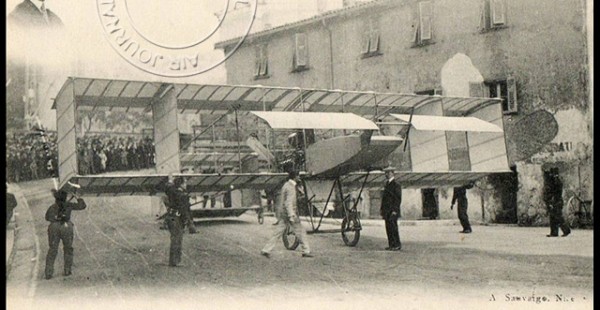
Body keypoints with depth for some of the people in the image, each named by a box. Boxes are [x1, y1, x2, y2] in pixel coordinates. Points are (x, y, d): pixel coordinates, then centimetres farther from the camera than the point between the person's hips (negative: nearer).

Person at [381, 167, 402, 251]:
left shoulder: (396, 185, -8)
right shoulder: (387, 184, 17)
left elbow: (398, 199, -13)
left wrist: (394, 211, -19)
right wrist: (382, 210, 15)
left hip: (393, 211, -8)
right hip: (387, 211, 8)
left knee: (393, 228, -9)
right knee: (388, 228, 7)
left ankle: (397, 245, -5)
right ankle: (391, 245, 11)